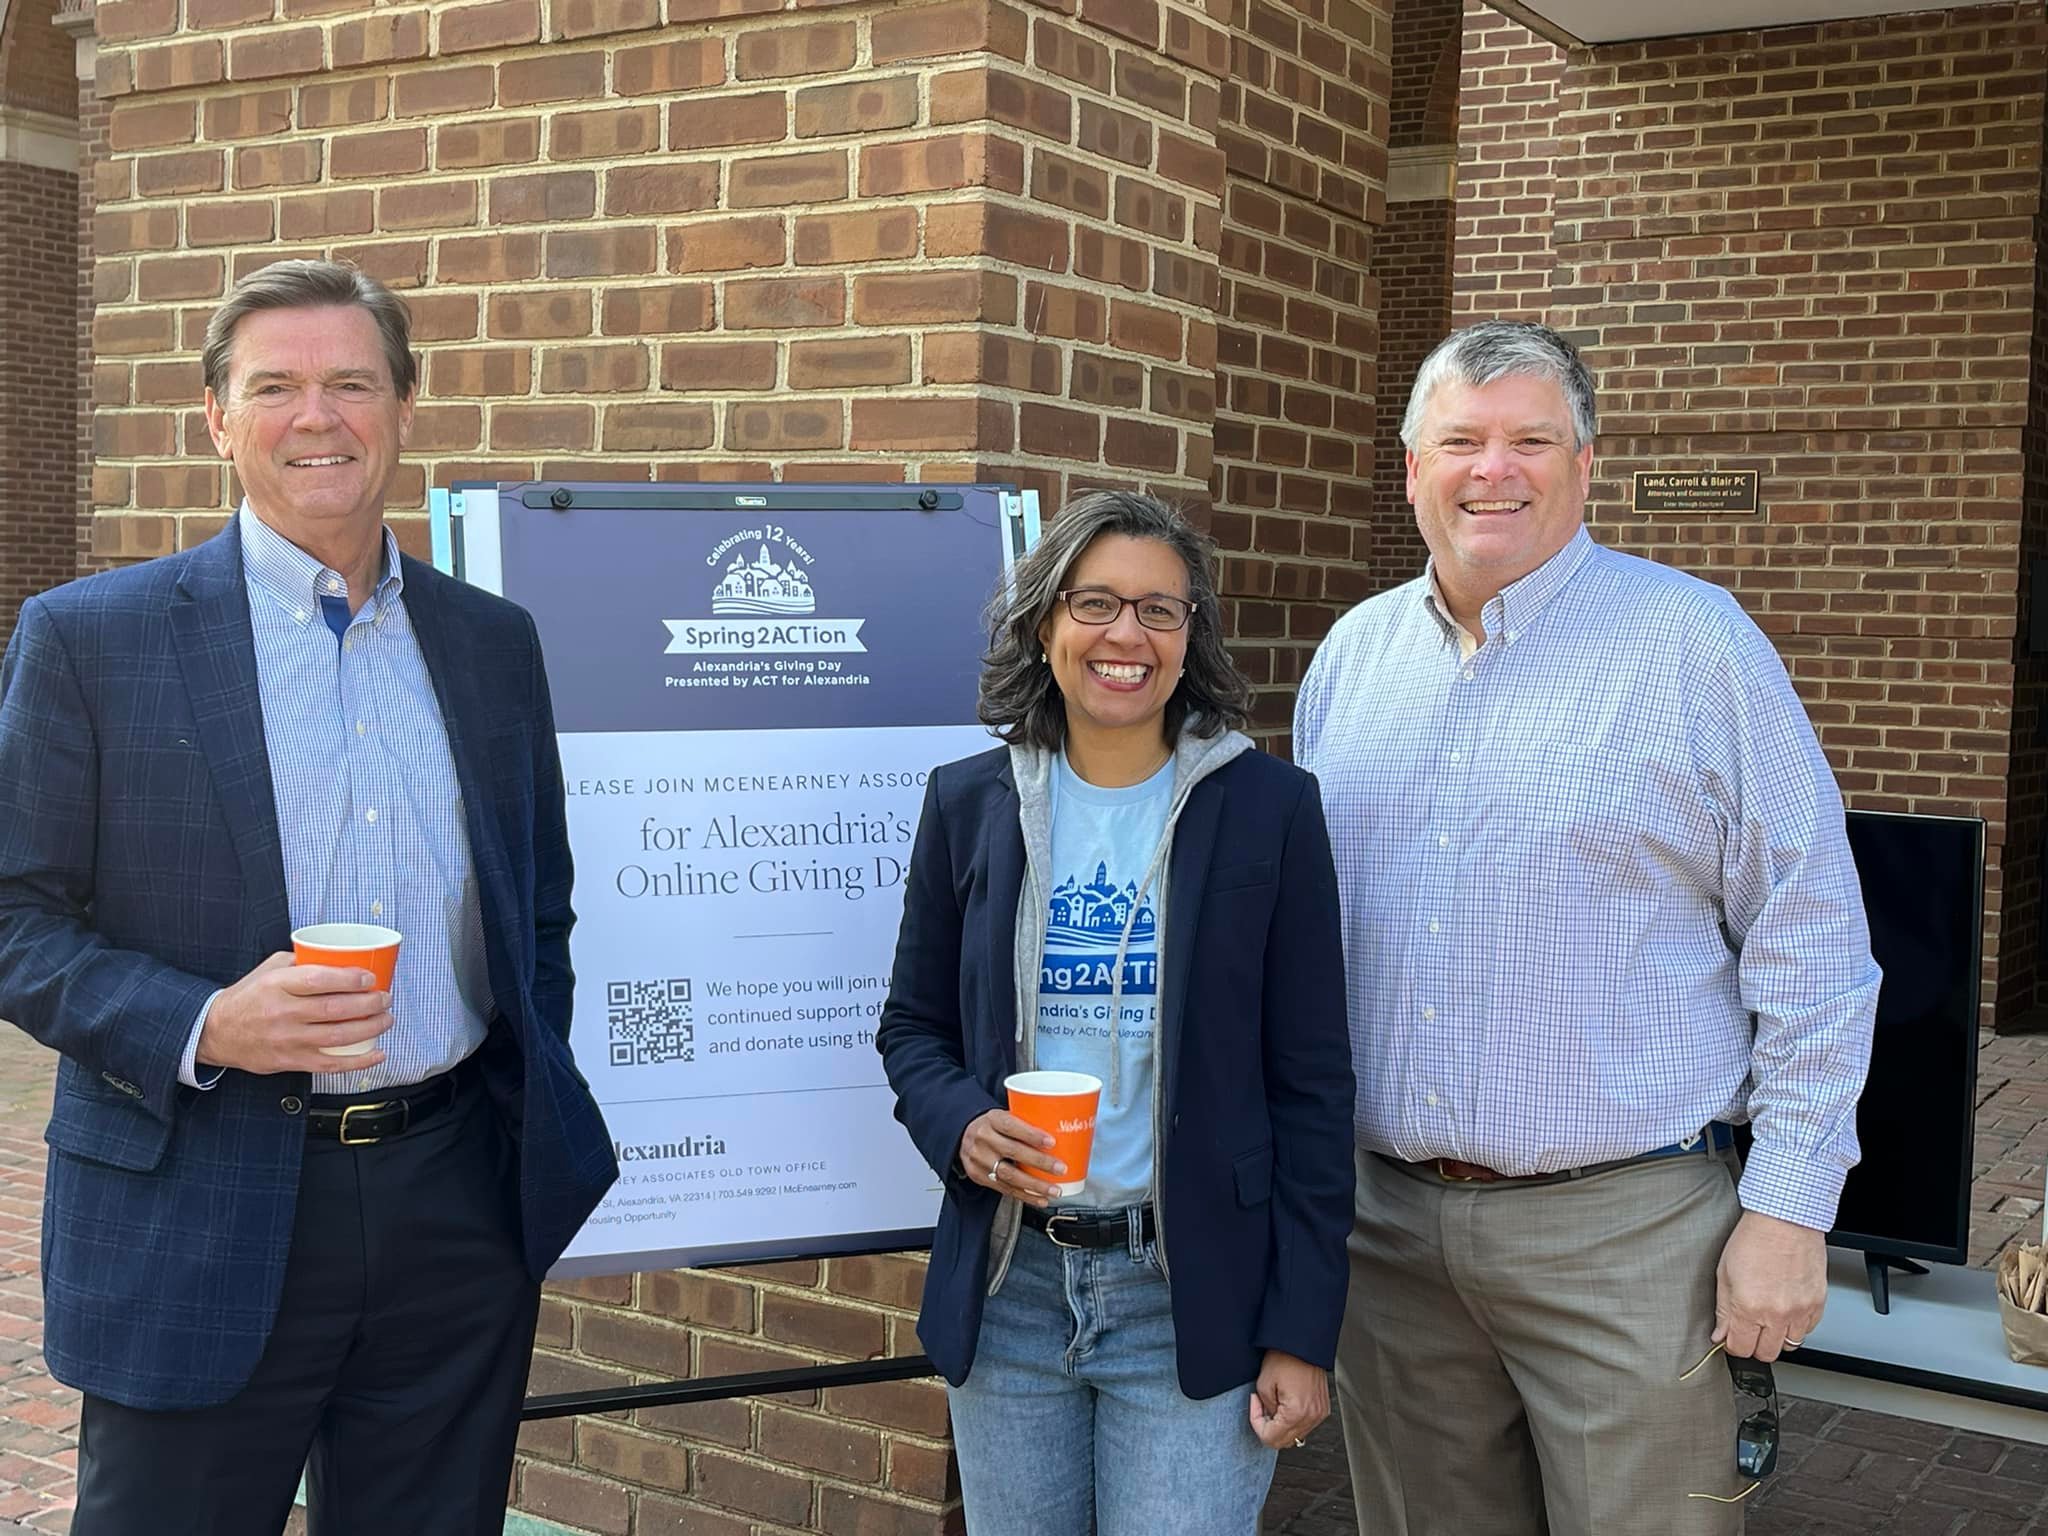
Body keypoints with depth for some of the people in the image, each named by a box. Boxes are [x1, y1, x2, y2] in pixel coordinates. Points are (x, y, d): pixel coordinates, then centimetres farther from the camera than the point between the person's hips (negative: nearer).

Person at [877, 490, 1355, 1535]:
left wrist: (1302, 1334, -6)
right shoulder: (969, 803, 2)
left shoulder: (1267, 808, -5)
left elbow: (1310, 1083, -4)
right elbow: (912, 1023, 11)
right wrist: (959, 1124, -11)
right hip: (1006, 1285, 3)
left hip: (1193, 1294, -2)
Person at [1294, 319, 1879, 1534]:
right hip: (1389, 1220, 5)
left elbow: (1811, 939, -6)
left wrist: (1790, 1207, -10)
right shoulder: (1353, 655, 9)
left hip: (1626, 1227, -4)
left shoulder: (1695, 643, -5)